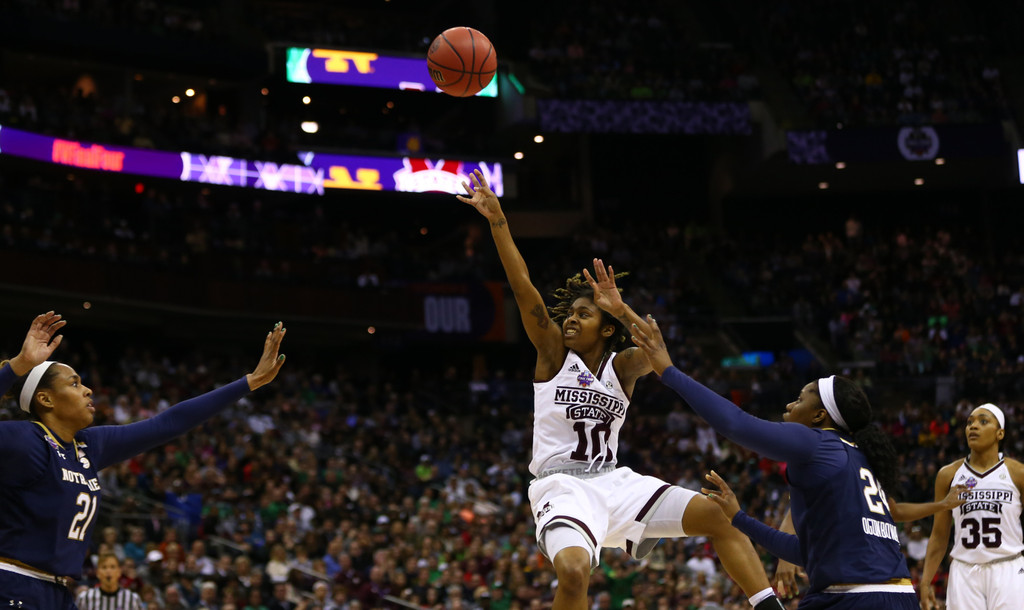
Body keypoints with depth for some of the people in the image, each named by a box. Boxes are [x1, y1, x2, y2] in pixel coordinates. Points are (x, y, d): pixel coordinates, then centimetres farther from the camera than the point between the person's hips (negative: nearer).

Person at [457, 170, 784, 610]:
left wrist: (621, 310, -23)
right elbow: (523, 288, -10)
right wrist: (497, 221, -20)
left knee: (714, 515, -8)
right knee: (573, 572, -33)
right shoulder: (554, 352, 2)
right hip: (561, 487, -4)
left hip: (612, 482, 4)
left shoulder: (621, 366, 8)